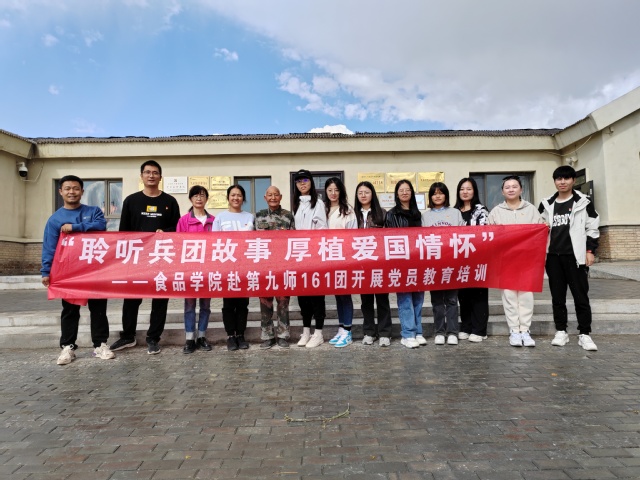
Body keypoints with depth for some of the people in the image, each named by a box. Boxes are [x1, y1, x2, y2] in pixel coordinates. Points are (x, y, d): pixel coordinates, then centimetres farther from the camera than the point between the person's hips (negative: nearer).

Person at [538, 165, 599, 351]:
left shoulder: (583, 202, 3)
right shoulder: (546, 204, 10)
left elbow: (592, 228, 2)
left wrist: (590, 251, -4)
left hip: (575, 256, -2)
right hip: (553, 256, 2)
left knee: (581, 296, 1)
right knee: (557, 296, 7)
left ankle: (584, 334, 10)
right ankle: (561, 331, 16)